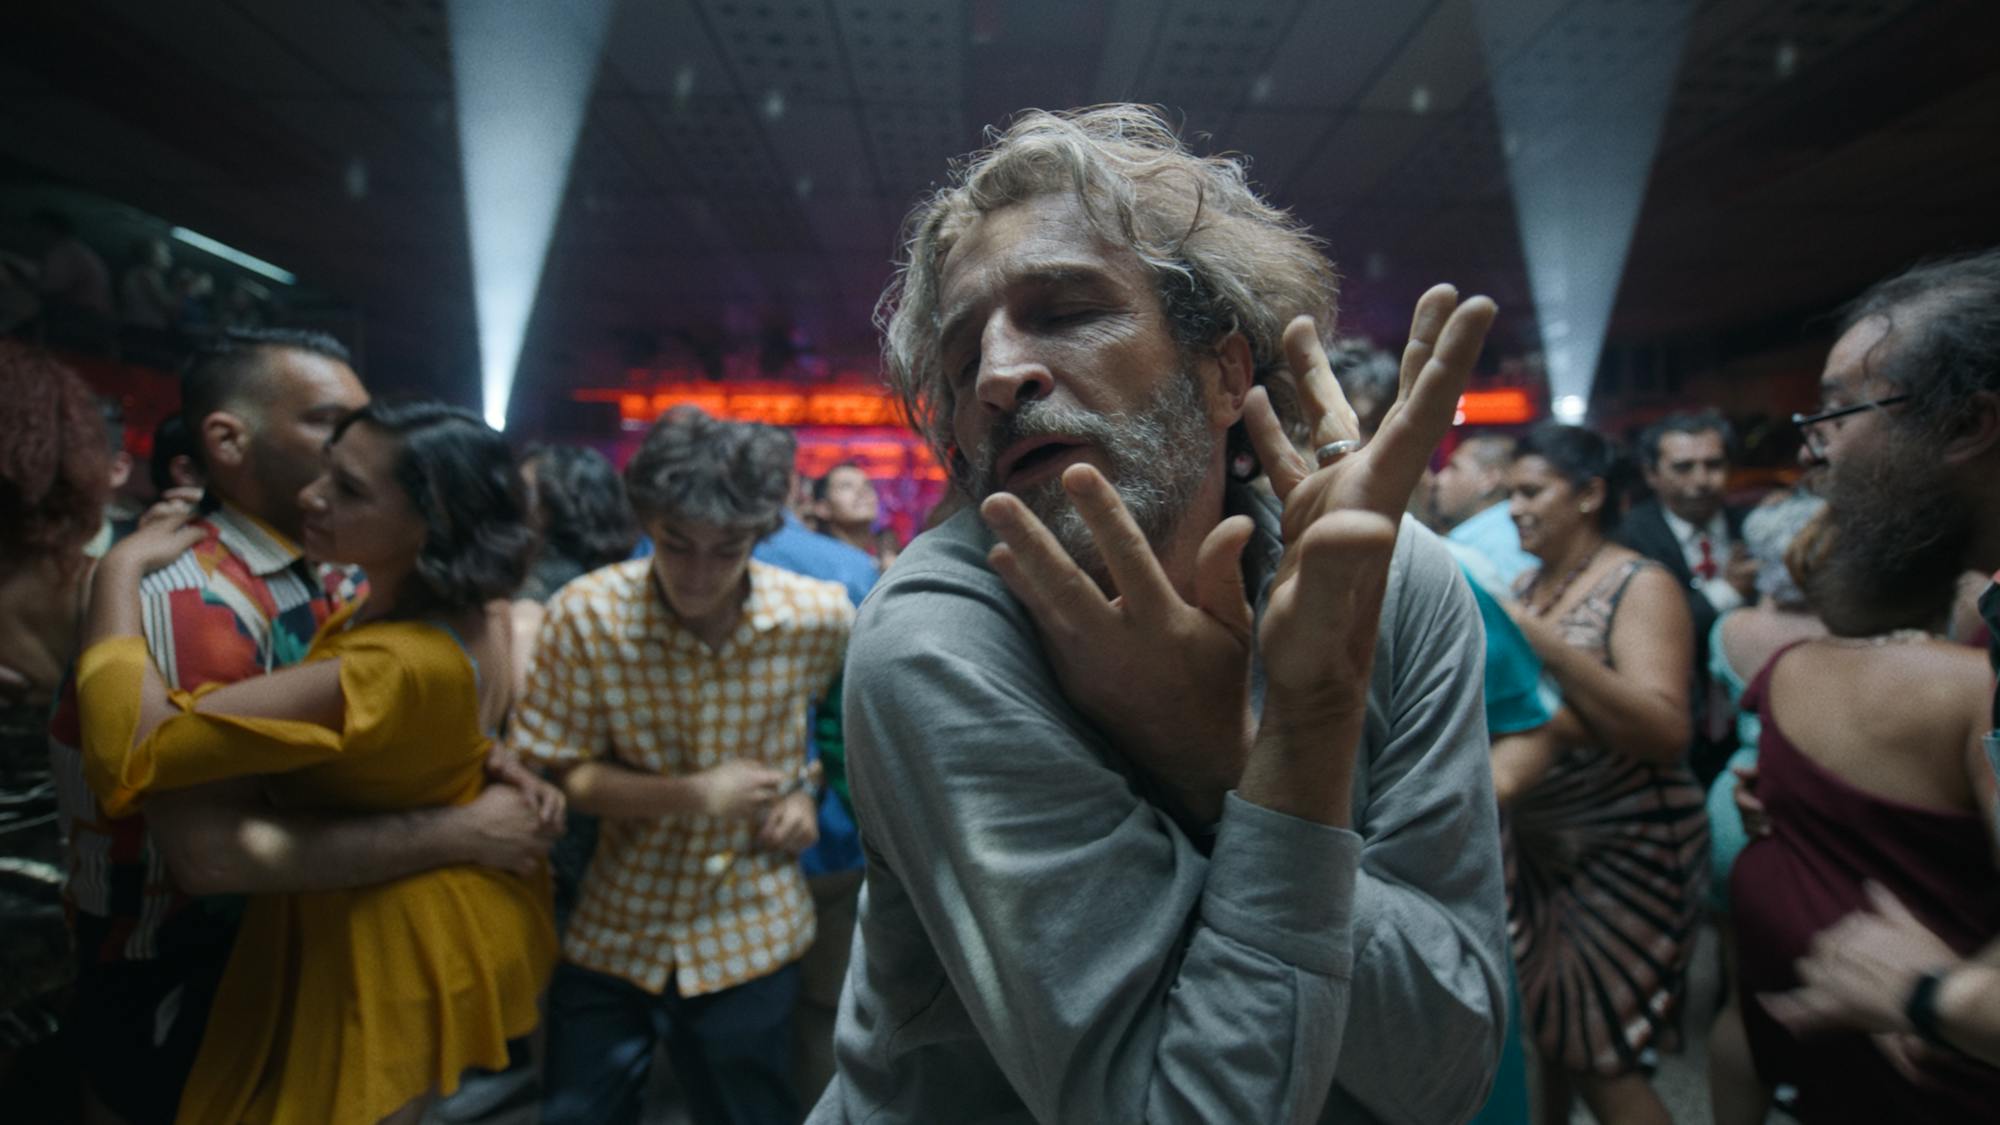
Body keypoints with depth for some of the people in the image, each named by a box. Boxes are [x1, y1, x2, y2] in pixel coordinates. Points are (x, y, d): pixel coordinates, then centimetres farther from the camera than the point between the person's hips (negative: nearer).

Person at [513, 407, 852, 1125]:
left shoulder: (820, 616, -13)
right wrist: (695, 794, -21)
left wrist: (808, 790, -7)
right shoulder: (585, 615, -16)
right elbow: (559, 774, -10)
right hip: (614, 932, 0)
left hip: (749, 936, 0)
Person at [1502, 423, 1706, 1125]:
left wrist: (1548, 645, -34)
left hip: (1626, 852, -6)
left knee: (1599, 1062, 5)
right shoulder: (1528, 584, 5)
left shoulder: (1641, 586, -14)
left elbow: (1666, 733, -27)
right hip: (1538, 844, 6)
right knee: (1546, 1029, 17)